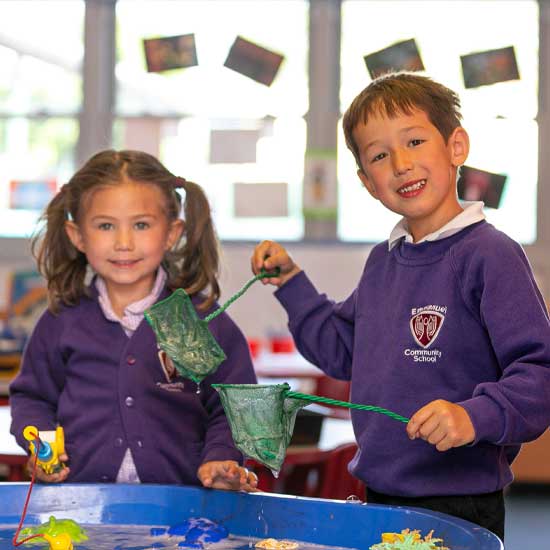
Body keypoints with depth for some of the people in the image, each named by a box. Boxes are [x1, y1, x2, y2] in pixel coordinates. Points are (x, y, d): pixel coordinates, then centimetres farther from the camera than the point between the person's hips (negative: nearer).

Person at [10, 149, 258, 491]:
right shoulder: (62, 322, 9)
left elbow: (231, 408, 9)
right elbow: (32, 396, 20)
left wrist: (220, 460, -7)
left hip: (177, 495, 0)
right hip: (79, 493, 1)